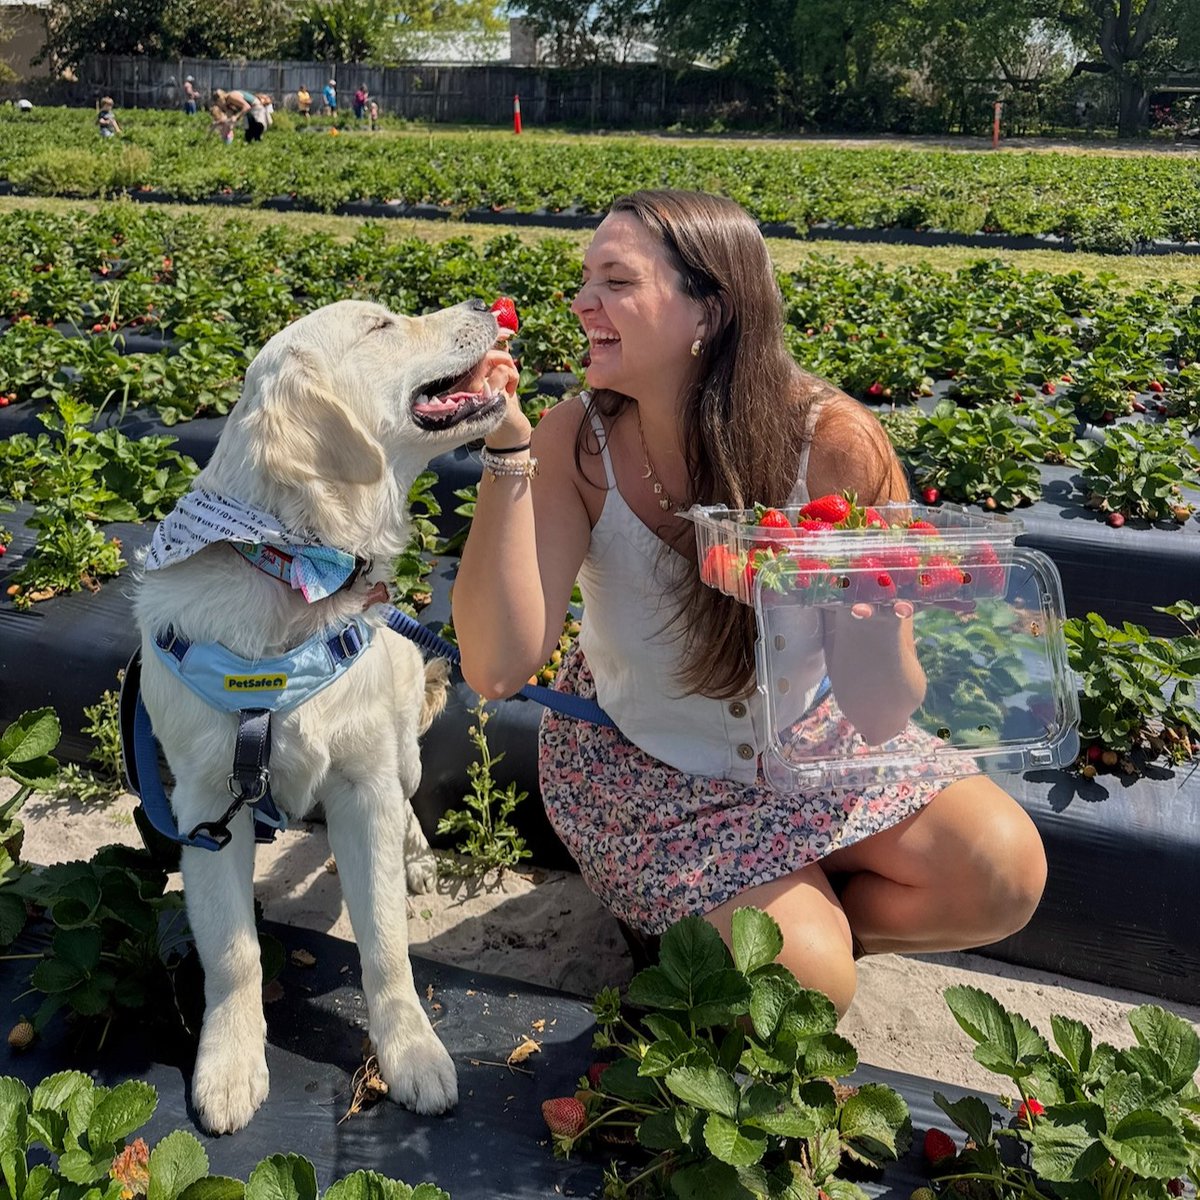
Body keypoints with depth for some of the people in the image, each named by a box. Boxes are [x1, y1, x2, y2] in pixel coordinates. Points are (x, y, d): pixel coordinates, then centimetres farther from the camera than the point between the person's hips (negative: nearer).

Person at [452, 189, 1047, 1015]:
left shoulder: (831, 444, -23)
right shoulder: (577, 443, -19)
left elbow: (876, 718, -20)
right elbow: (497, 669, -30)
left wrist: (879, 607, -42)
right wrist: (506, 451, -34)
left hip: (807, 751, 2)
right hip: (641, 767, -1)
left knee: (1007, 872, -16)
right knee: (802, 980, -20)